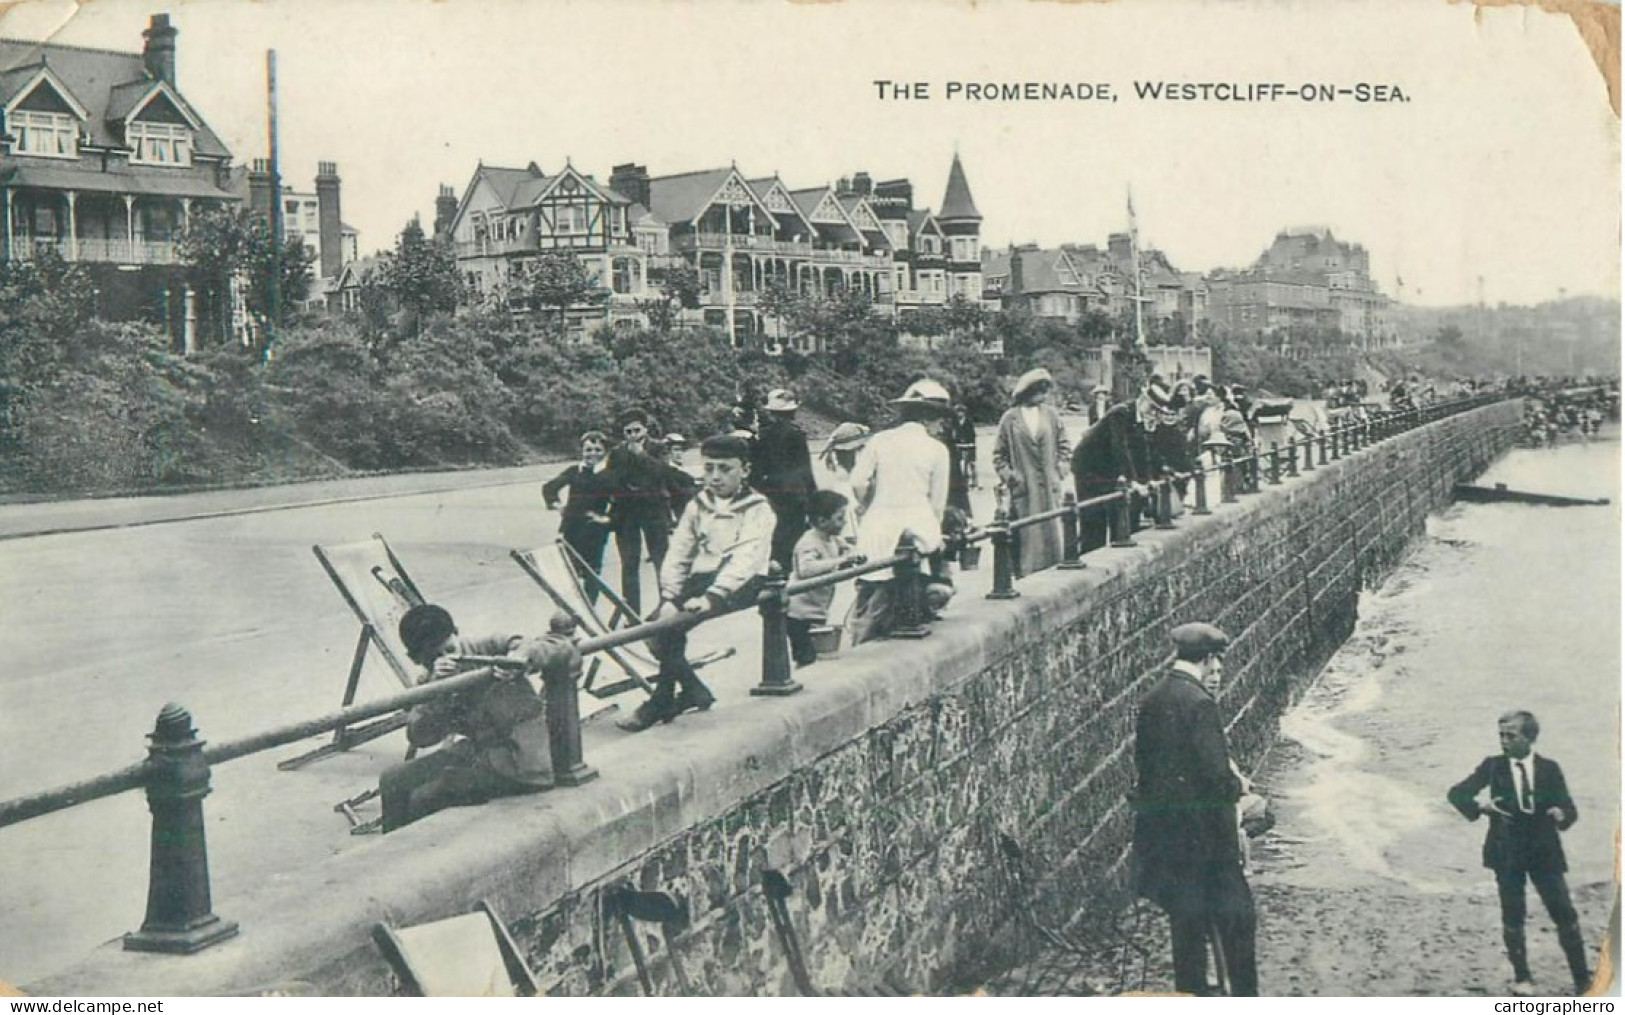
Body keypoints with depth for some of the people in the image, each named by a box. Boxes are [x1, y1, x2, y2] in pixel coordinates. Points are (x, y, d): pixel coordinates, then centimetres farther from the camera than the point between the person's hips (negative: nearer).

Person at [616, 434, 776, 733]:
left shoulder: (757, 509, -2)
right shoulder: (697, 506, 15)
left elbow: (745, 561, -18)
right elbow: (677, 556, 9)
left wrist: (711, 597, -33)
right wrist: (669, 598, -9)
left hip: (739, 586, -6)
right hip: (699, 581, 6)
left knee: (674, 625, -26)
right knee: (655, 623, -18)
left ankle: (662, 702, -11)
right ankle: (694, 691, -2)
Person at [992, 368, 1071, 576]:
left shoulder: (1051, 414, 5)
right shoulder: (1010, 418, -2)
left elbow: (1064, 447, 13)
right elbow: (999, 454, 5)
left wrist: (1060, 471, 3)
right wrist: (1009, 476, -3)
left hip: (1049, 489, 3)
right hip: (1023, 491, -2)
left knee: (1051, 535, 3)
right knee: (1026, 539, -3)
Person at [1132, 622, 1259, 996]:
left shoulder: (1151, 701, 5)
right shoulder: (1199, 703, -19)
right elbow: (1217, 773, -22)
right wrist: (1236, 787, -2)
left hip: (1161, 830, 7)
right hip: (1202, 832, -7)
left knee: (1186, 922, 14)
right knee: (1235, 919, 6)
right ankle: (1246, 1002, 13)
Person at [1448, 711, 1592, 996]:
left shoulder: (1549, 768, 0)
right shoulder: (1493, 766, -1)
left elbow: (1570, 809, 0)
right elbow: (1456, 793, -1)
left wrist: (1561, 815, -23)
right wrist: (1479, 807, -21)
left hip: (1544, 851, 0)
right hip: (1507, 852, 0)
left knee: (1565, 914, 0)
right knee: (1512, 917, 5)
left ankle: (1583, 980, 11)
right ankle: (1522, 978, 20)